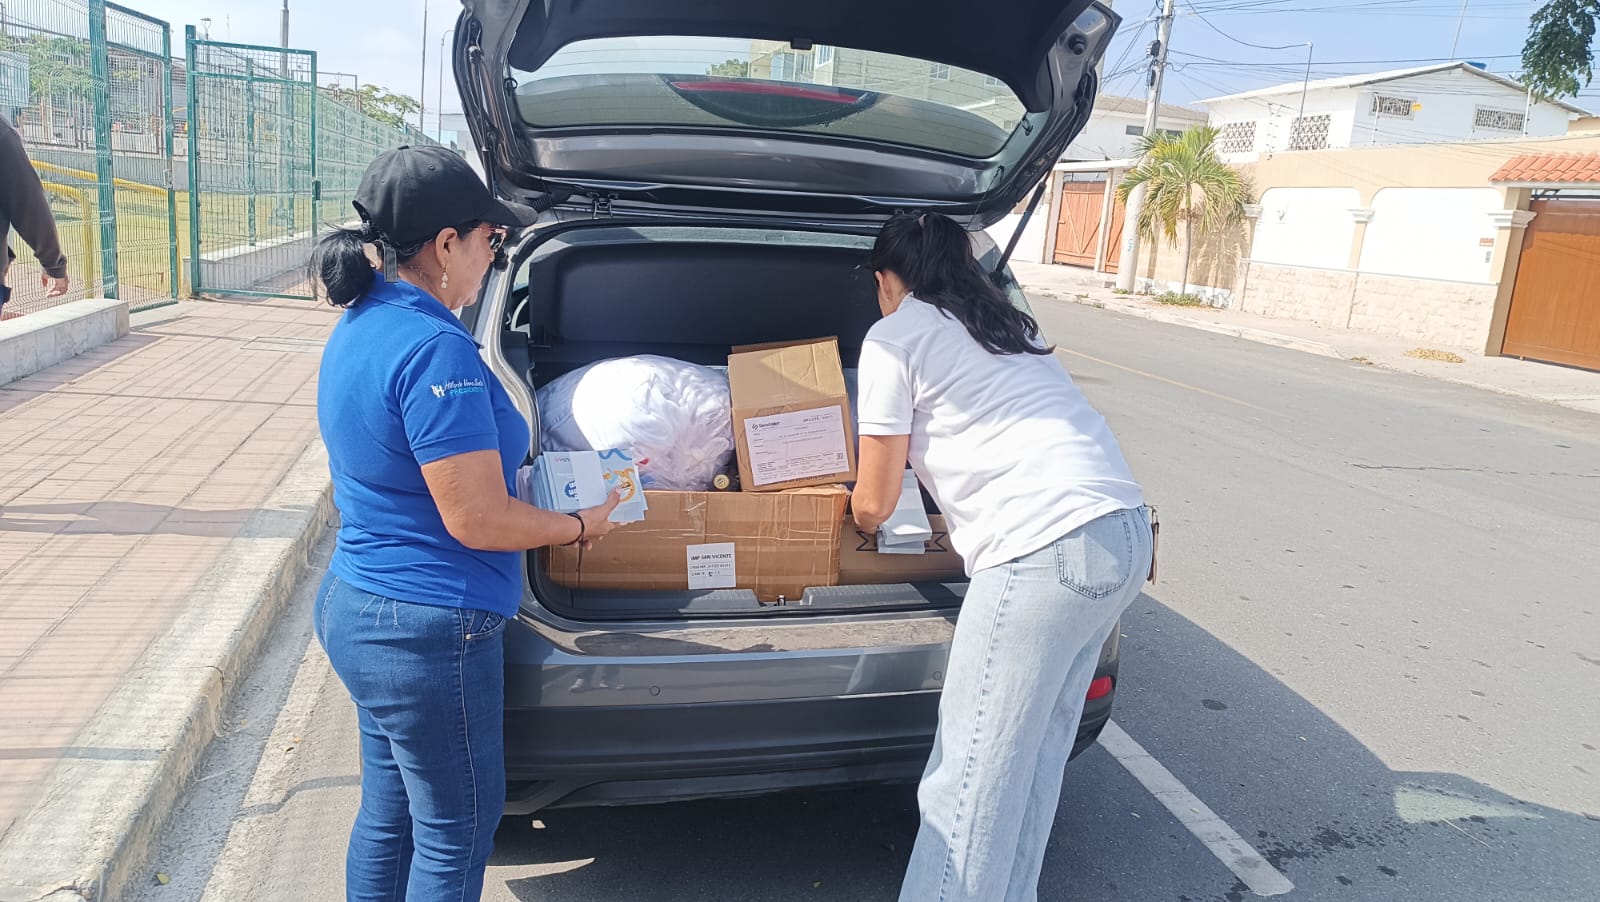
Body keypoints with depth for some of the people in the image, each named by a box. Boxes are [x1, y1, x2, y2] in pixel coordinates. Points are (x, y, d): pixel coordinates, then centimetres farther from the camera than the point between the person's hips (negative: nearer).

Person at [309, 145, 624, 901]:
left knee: (387, 813, 23)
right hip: (426, 633, -9)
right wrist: (581, 525, -8)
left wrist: (501, 461, 20)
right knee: (456, 834, 9)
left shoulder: (358, 327, 6)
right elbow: (477, 520, -23)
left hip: (356, 606, 10)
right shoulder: (436, 349, -24)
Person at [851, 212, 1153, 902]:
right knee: (1037, 752, 18)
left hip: (1046, 550, -9)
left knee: (970, 775, -1)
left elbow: (874, 503, 6)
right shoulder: (1009, 325, 26)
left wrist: (860, 516, 28)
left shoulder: (895, 336, 4)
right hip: (1128, 532, 9)